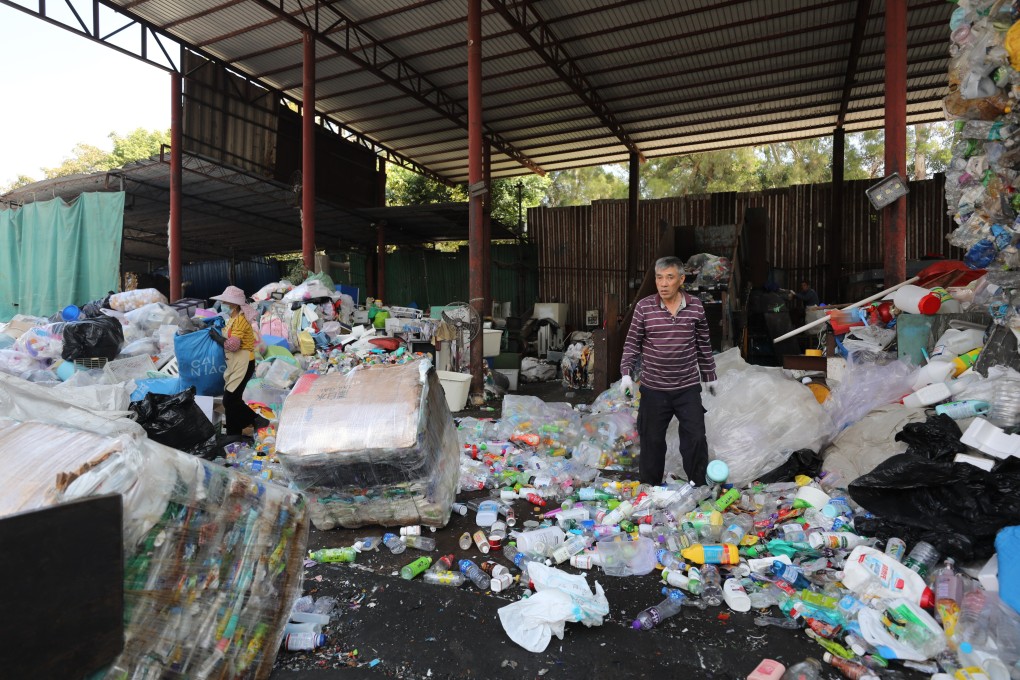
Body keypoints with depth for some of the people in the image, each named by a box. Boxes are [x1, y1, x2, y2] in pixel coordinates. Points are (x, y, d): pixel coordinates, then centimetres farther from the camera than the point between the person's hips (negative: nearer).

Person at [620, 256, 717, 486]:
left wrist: (709, 375, 15)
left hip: (688, 388, 1)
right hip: (654, 389, -1)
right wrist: (626, 372, -12)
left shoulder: (696, 306, -2)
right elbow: (632, 343, -1)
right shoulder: (643, 307, -7)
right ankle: (649, 487, 28)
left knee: (696, 439, 4)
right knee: (652, 440, 10)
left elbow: (704, 345, 9)